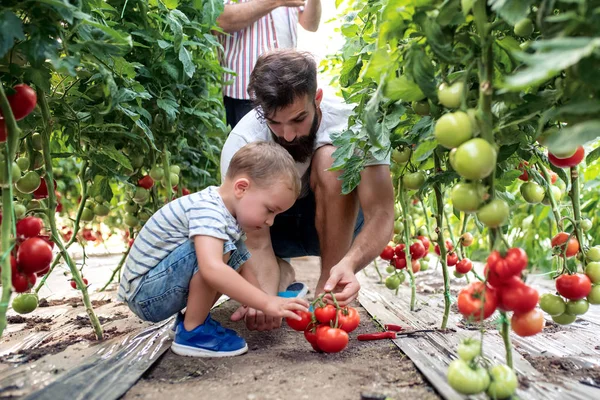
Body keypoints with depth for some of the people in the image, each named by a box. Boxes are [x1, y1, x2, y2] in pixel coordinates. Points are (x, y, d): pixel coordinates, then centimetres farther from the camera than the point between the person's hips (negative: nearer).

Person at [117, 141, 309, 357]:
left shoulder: (229, 215, 3)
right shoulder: (207, 210, -27)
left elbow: (243, 267, 7)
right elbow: (212, 269, -42)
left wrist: (257, 303, -7)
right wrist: (266, 302, -38)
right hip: (145, 295, -9)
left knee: (237, 254, 7)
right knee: (219, 247, -28)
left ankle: (193, 316, 8)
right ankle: (191, 332, -14)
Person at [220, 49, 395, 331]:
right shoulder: (242, 144, -27)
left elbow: (381, 215, -33)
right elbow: (256, 242, -28)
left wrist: (349, 263, -52)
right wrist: (266, 297, -47)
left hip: (338, 221, -1)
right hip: (272, 224, 2)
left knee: (332, 158, -33)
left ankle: (329, 289, -19)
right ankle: (280, 273, 6)